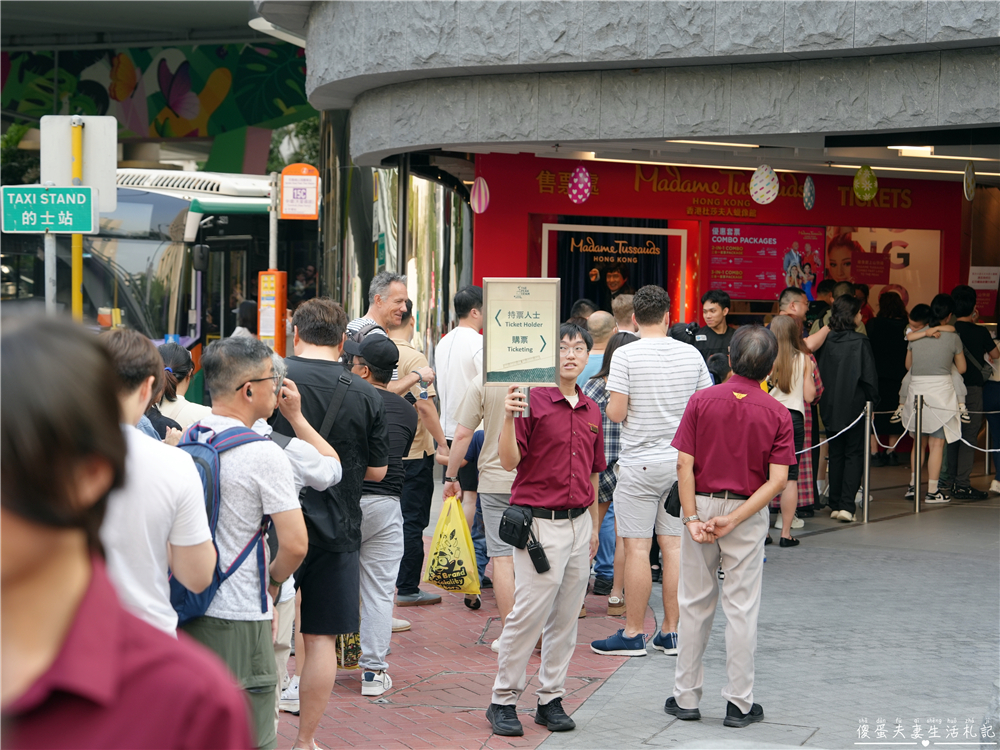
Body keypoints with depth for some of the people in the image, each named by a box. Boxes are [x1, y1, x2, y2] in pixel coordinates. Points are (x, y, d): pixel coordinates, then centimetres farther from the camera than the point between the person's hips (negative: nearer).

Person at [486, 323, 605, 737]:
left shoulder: (591, 410, 12)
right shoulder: (533, 400, -8)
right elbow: (510, 461, -14)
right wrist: (509, 417, -28)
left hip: (578, 523, 6)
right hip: (539, 522, -6)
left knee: (566, 618, 8)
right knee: (529, 612, -7)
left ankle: (551, 699, 17)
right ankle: (503, 700, 5)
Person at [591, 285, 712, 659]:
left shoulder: (625, 355, -10)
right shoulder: (692, 354, 2)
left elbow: (615, 413, -14)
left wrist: (608, 404, 8)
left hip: (639, 463, -4)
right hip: (681, 461, 4)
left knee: (637, 547, 0)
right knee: (674, 545, 7)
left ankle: (633, 634, 4)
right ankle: (671, 631, 12)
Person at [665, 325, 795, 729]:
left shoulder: (701, 400, -5)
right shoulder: (778, 414, -6)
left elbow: (684, 463, -10)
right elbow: (777, 480, -13)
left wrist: (693, 517, -10)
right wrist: (733, 520, -14)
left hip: (702, 505, 1)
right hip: (748, 515, -1)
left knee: (694, 604, 11)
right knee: (741, 608, 5)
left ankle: (686, 697, 17)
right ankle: (739, 703, 9)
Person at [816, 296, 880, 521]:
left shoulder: (828, 342, 0)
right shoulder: (860, 342, -12)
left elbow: (821, 373, 6)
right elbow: (869, 376, -11)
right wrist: (872, 401, 2)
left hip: (831, 407, 4)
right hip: (854, 406, -4)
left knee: (836, 454, 13)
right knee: (854, 454, 3)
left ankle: (835, 505, 14)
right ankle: (846, 505, -7)